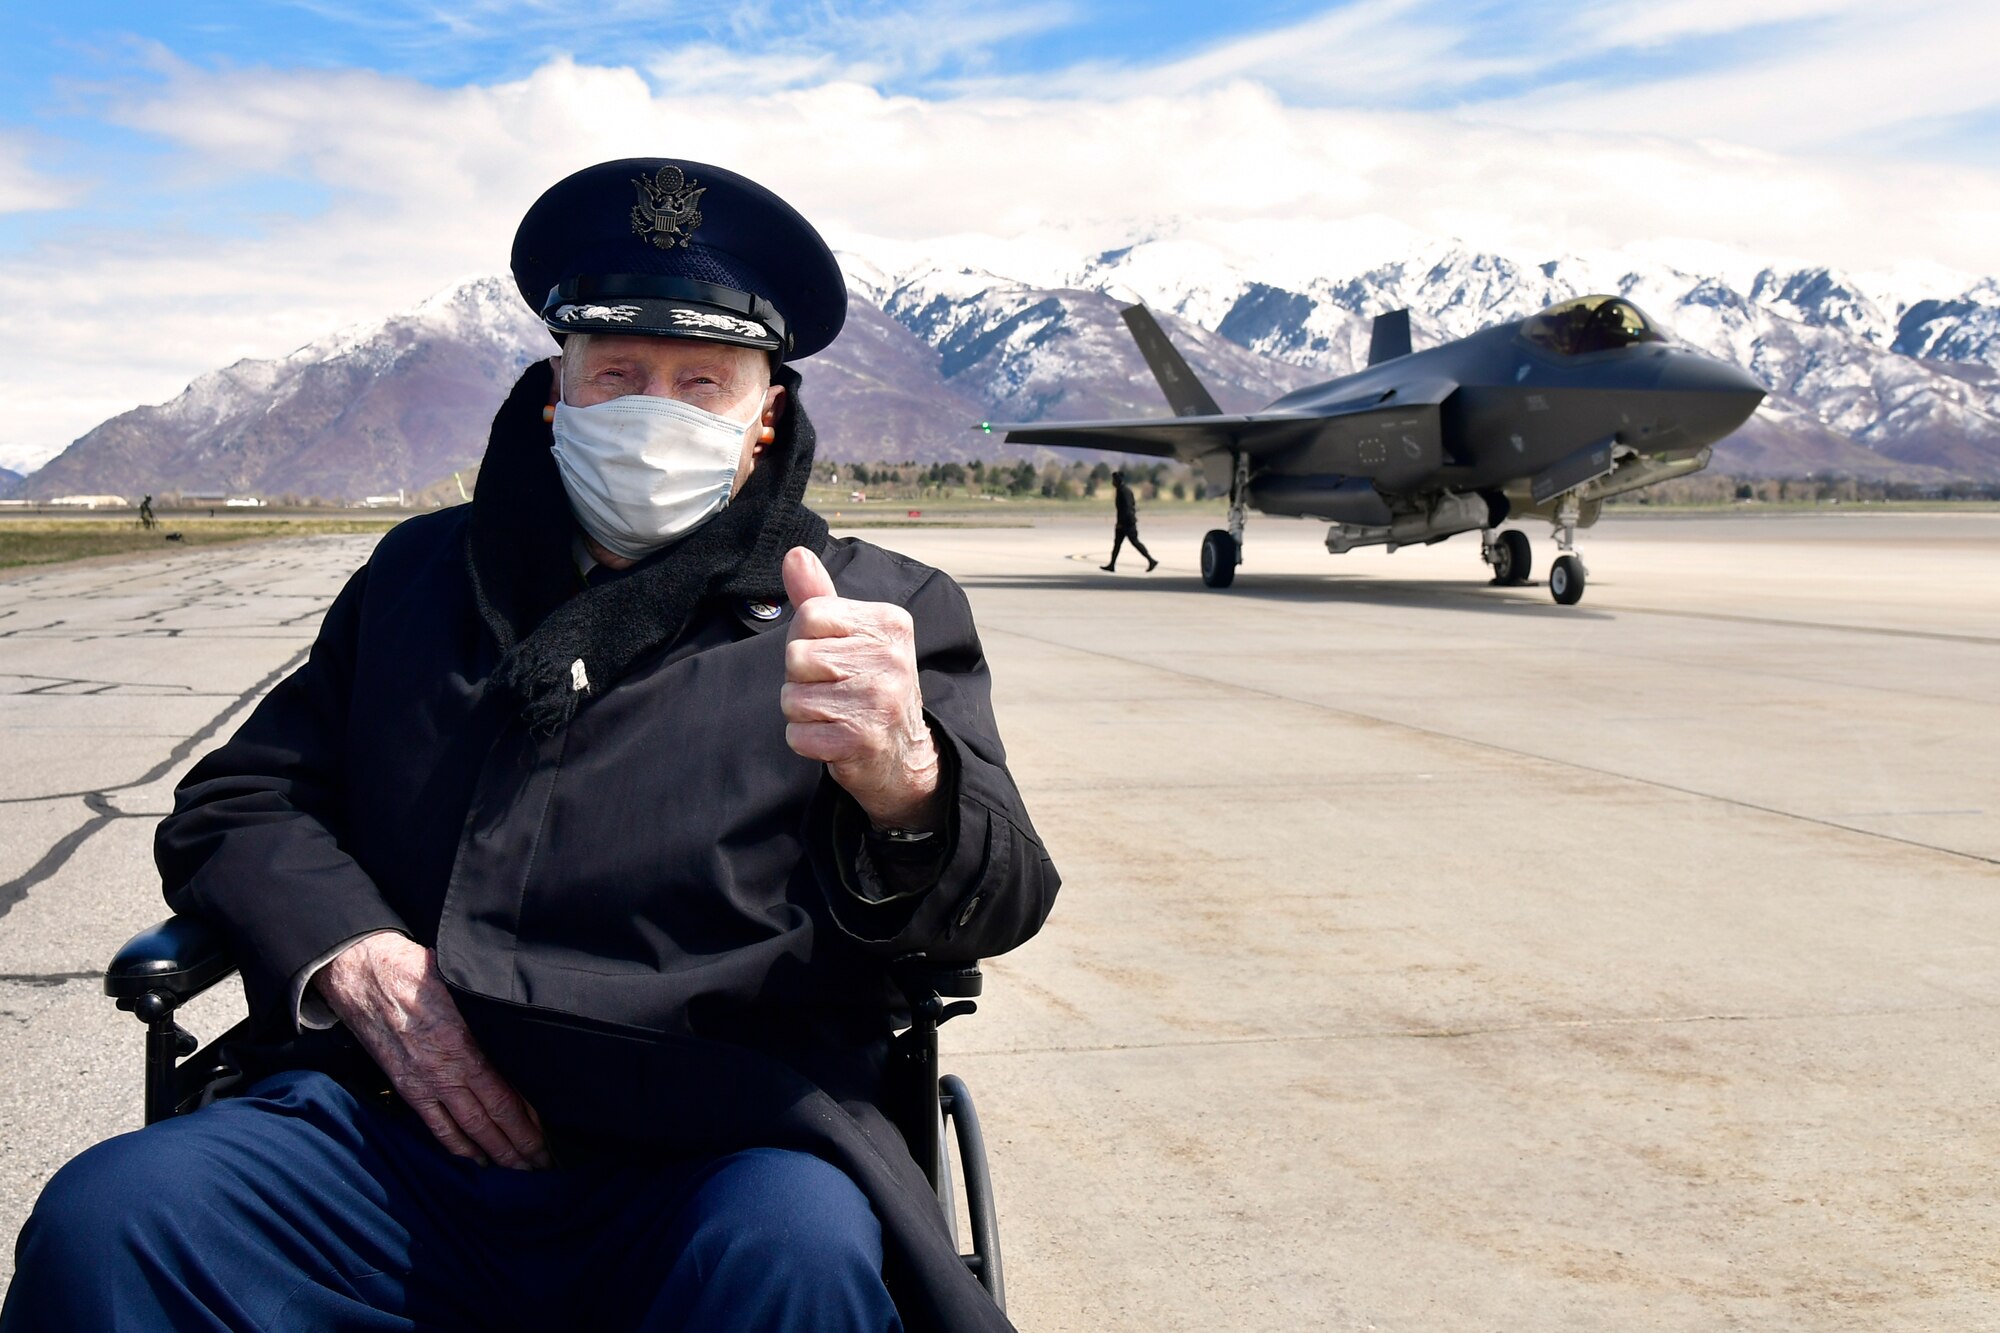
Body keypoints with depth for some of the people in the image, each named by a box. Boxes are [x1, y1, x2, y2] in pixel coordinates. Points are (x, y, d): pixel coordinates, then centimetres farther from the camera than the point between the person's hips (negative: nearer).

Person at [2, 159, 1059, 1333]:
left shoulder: (882, 614, 11)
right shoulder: (424, 575, 23)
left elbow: (997, 902, -3)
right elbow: (235, 804, 22)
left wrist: (902, 787, -29)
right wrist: (355, 956, -1)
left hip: (710, 1160, -3)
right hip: (396, 1132, 3)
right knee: (107, 1217, -24)